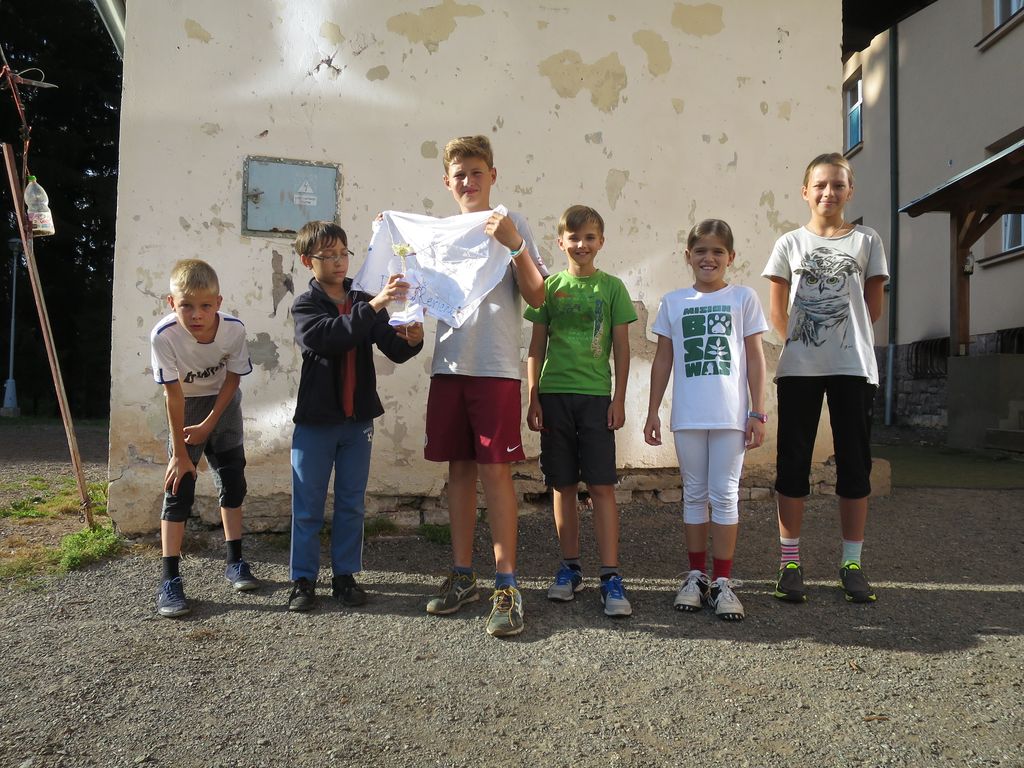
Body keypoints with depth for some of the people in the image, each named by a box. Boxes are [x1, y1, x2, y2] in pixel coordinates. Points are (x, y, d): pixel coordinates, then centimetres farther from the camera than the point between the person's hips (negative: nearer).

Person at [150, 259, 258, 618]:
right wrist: (180, 452, -20)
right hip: (184, 408, -2)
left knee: (233, 481, 5)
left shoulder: (234, 329, -28)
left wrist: (208, 425, -11)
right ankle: (170, 580, -4)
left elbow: (232, 378, -11)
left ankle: (235, 561, 20)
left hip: (223, 404, 2)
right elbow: (173, 394, -25)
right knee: (179, 488, -8)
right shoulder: (163, 335, -33)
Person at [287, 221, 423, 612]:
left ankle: (345, 575, 22)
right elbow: (328, 337, -25)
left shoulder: (364, 302, 6)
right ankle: (303, 579, 17)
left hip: (358, 419, 3)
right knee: (308, 505, 6)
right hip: (315, 419, -3)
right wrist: (374, 305, -34)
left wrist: (412, 339, -21)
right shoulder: (305, 305, -4)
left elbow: (395, 350, 2)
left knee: (352, 504, 11)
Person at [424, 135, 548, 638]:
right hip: (449, 365, 5)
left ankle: (507, 586, 1)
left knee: (495, 470, -7)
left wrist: (514, 246, -18)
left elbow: (536, 298, -5)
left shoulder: (511, 225, 3)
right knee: (460, 468, 9)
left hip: (496, 366, -5)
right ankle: (462, 576, 19)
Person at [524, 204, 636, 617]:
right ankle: (570, 568, 20)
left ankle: (611, 577, 1)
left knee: (602, 486, -4)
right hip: (554, 395, 2)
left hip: (596, 396, -2)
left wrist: (619, 399, -2)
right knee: (563, 486, 8)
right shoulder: (550, 286, 7)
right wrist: (533, 398, 3)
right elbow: (536, 347, 8)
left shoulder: (612, 287, 4)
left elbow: (621, 347, 4)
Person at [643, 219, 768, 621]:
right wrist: (652, 411, 7)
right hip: (687, 415, 2)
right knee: (694, 494, 10)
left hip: (730, 414, -2)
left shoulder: (743, 297, 4)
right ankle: (696, 575, 20)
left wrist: (758, 413, -2)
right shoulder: (673, 302, 8)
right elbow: (663, 359, 10)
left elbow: (755, 357, 3)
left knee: (724, 494, 2)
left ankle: (722, 581, 11)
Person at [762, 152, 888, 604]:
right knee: (793, 462, 2)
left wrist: (845, 337, 9)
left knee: (854, 464, 4)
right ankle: (790, 562, 11)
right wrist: (799, 342, 2)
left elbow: (873, 307, 9)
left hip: (853, 367, 0)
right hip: (799, 368, 0)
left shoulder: (866, 241, 7)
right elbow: (777, 312, 7)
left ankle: (851, 563, 15)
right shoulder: (790, 244, 7)